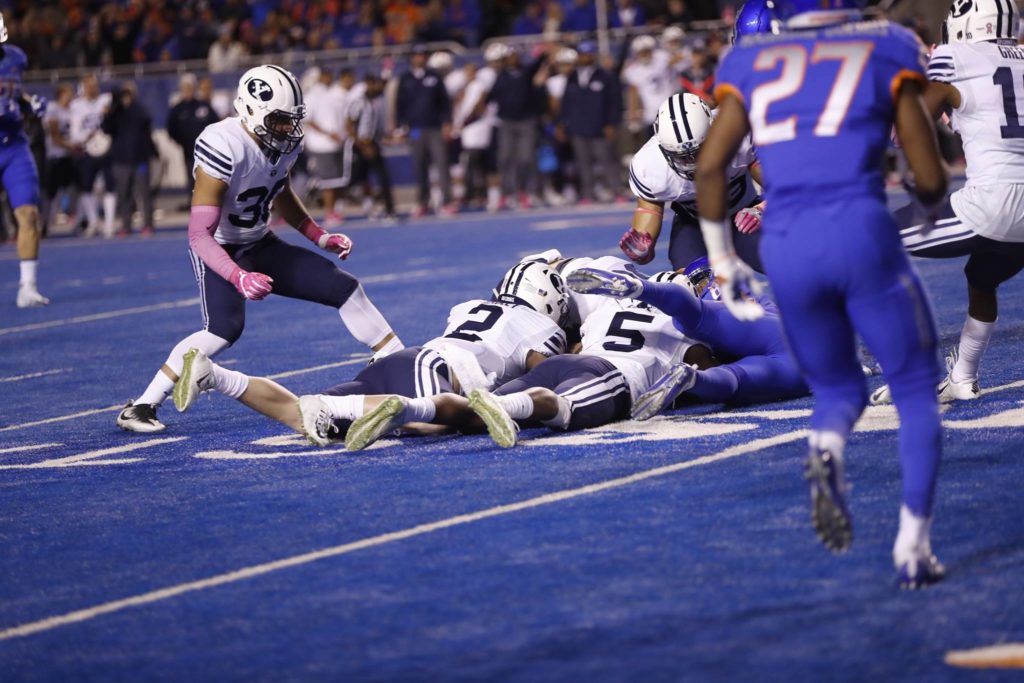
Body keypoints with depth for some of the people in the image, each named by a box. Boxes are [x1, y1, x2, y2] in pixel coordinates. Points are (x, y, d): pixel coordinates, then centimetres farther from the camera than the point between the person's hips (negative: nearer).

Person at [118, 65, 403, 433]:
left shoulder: (286, 144, -6)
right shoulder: (225, 147, -30)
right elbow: (199, 234, -31)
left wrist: (321, 237, 10)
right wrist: (239, 278, -43)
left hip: (260, 246, 7)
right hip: (220, 251, -7)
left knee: (344, 288, 2)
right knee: (225, 327, -30)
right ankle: (141, 407, -23)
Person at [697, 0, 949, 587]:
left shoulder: (753, 62, 15)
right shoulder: (886, 52, 9)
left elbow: (710, 165, 5)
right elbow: (932, 178, 6)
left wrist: (724, 261, 15)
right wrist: (932, 201, 30)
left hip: (786, 245, 3)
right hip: (861, 230, -3)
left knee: (839, 390, 22)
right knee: (918, 392, 14)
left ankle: (825, 451, -14)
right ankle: (913, 547, 1)